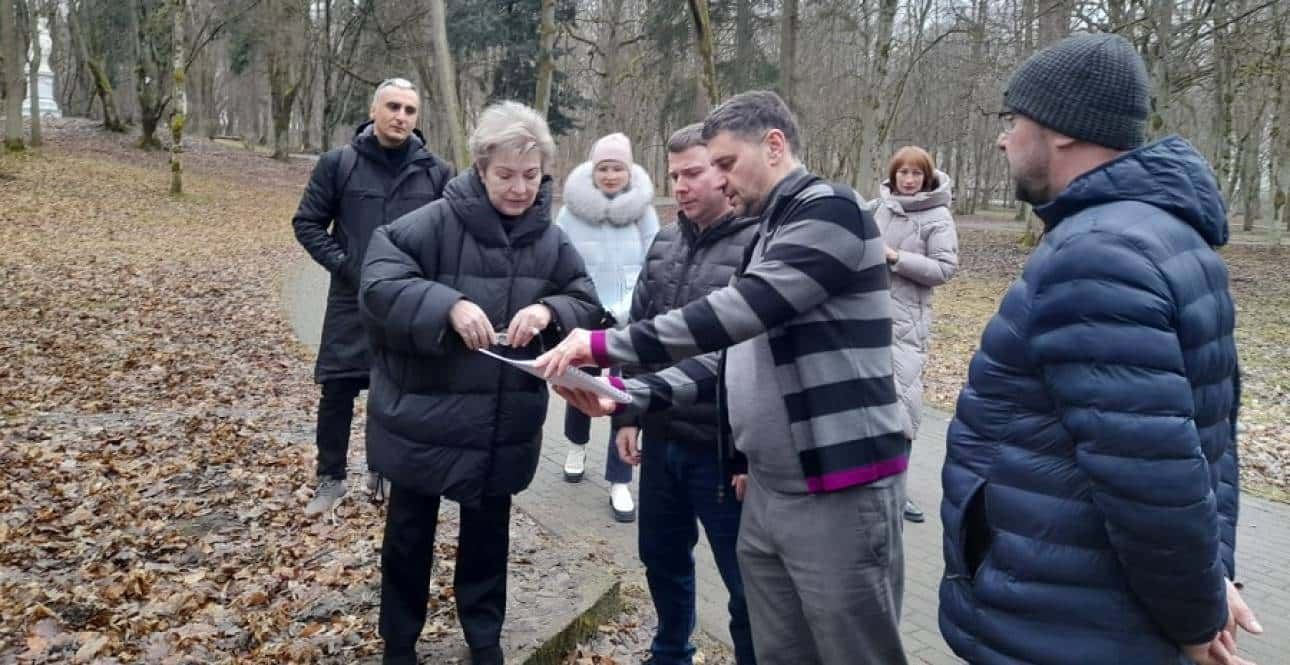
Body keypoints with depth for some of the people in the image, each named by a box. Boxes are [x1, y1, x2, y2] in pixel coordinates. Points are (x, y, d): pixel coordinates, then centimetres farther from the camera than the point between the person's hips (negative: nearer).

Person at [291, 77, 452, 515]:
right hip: (352, 300, -1)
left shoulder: (435, 172, 0)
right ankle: (331, 478, 21)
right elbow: (307, 222, 2)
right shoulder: (338, 163, -3)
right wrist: (343, 265, -9)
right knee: (337, 391, 3)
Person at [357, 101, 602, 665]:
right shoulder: (433, 223, -15)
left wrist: (549, 311, -23)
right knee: (410, 534, 15)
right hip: (423, 416, -3)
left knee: (488, 535, 19)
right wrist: (447, 305, -36)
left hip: (503, 423, 3)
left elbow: (589, 307, -1)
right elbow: (377, 286, -21)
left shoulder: (551, 240, -1)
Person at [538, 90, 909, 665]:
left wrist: (606, 345, -21)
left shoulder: (830, 213, -11)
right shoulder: (766, 237, 18)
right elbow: (728, 357, 14)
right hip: (769, 490, 8)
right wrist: (629, 396, 2)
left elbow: (739, 311, -24)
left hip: (842, 491, -8)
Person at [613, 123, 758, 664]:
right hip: (662, 439, 7)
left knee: (746, 580, 7)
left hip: (724, 448, -7)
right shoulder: (664, 243, 10)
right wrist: (627, 414, 9)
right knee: (663, 559, 22)